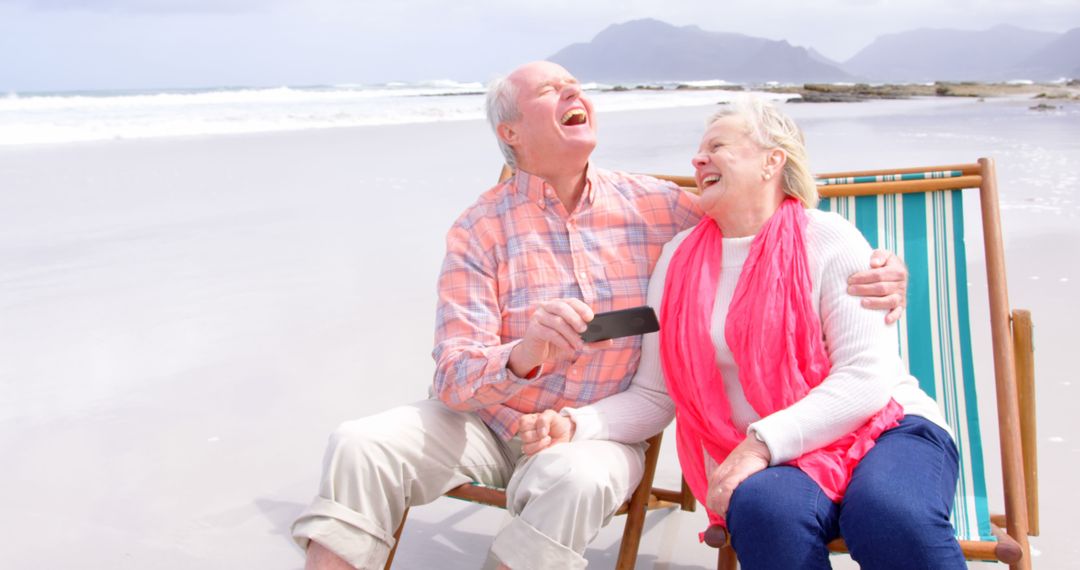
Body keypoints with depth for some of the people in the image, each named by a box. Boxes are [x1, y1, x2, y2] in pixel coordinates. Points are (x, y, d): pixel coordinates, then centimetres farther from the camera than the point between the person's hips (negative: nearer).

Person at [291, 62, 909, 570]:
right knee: (361, 446, -22)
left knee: (575, 478, -35)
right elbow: (454, 376, -13)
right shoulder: (480, 230, -5)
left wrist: (867, 276, -12)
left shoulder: (655, 205, -1)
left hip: (600, 432, 0)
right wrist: (523, 355, -37)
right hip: (489, 419, 1)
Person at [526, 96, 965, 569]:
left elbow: (867, 376, -11)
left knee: (892, 513, -36)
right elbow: (653, 396, 7)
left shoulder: (827, 240, -2)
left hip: (882, 428, -2)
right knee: (765, 508, -33)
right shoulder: (680, 258, 10)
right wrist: (575, 423, -12)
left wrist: (761, 443, -21)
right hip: (771, 462, 3)